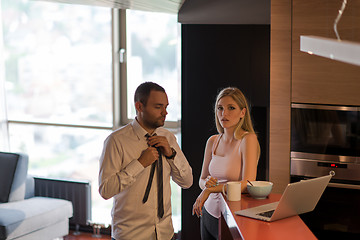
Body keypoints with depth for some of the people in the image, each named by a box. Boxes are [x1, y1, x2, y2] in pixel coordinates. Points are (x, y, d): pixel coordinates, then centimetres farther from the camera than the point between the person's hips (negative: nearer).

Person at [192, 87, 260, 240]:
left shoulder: (248, 139, -14)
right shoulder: (212, 141, 4)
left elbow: (247, 184, -22)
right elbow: (202, 180, 10)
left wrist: (210, 189, -18)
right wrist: (207, 182, -13)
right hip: (209, 213, 6)